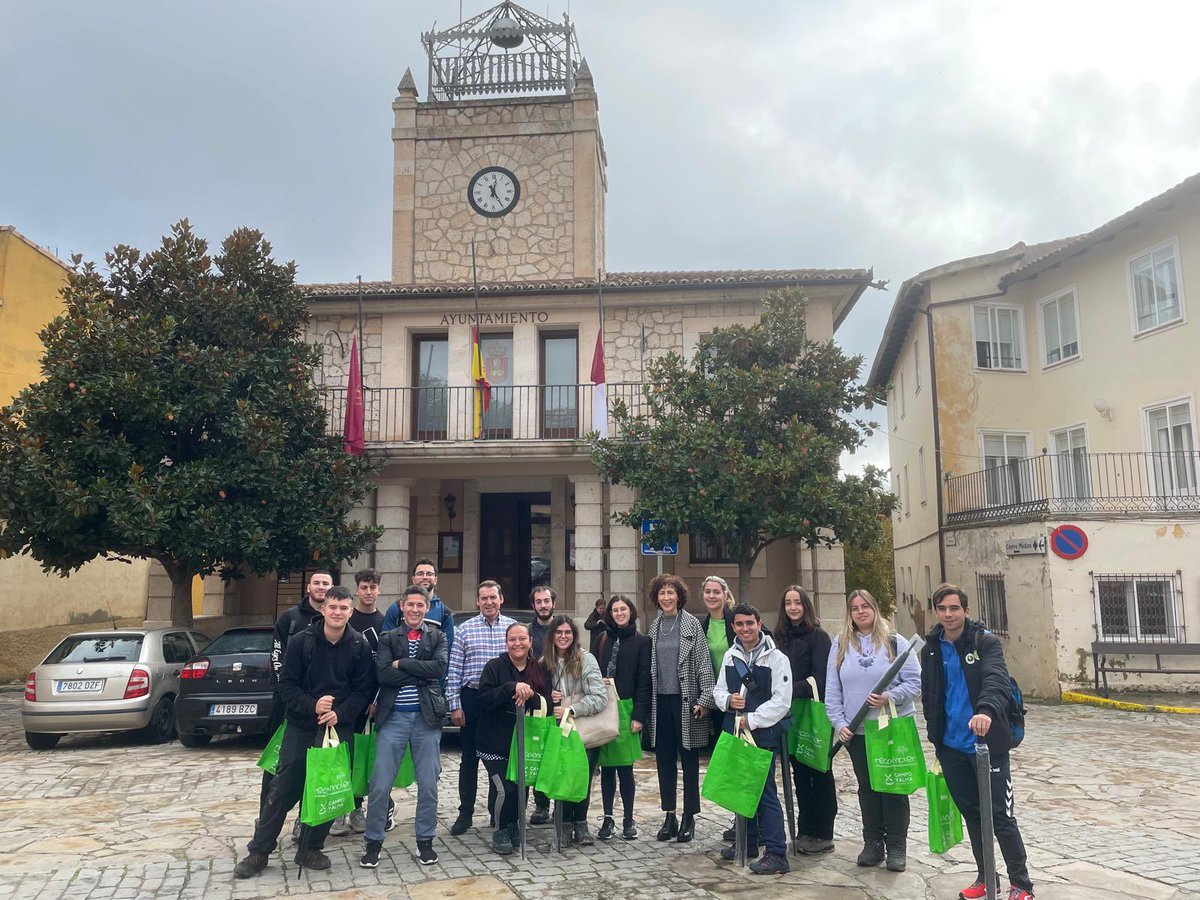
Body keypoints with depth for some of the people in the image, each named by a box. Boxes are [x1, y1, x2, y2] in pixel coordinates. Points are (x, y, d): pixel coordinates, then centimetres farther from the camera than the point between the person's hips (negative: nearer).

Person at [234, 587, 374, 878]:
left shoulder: (359, 646, -4)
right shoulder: (301, 641, -7)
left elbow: (363, 690, -1)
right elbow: (287, 684, -5)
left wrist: (339, 714, -16)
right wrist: (312, 706, -19)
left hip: (339, 727, 1)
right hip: (300, 726, -1)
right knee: (282, 789, 1)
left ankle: (309, 849, 23)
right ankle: (258, 852, 16)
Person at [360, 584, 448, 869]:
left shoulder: (437, 636, 7)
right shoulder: (388, 638, 6)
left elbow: (440, 666, -12)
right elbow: (383, 674, -10)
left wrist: (402, 664, -11)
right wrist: (421, 674, -14)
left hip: (426, 717, 0)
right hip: (393, 717, 0)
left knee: (428, 784, 7)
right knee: (380, 784, 1)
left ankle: (425, 841, 22)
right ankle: (373, 842, 17)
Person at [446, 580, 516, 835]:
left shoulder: (513, 627, 3)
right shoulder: (465, 629, 0)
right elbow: (454, 671, 0)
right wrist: (454, 706, -5)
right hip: (472, 698, -1)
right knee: (469, 759, 8)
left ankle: (497, 811, 24)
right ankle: (465, 813, 18)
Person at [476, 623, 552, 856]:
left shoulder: (538, 670, 5)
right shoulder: (494, 667, -7)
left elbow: (546, 705, 1)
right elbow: (483, 699, -18)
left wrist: (530, 696, -19)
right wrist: (512, 687, -29)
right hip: (495, 743, -4)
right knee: (506, 790, -15)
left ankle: (513, 824, 32)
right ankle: (501, 832, 12)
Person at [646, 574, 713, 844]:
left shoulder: (692, 624, -4)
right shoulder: (654, 627, 9)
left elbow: (703, 663, -6)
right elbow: (648, 665, 12)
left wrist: (704, 698, -12)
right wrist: (647, 700, 9)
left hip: (686, 700, -4)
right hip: (660, 700, 4)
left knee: (689, 758, 4)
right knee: (664, 759, 8)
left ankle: (689, 817, 14)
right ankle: (669, 816, 18)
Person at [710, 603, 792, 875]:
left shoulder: (776, 658, -9)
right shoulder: (730, 656, 8)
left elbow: (781, 701, -14)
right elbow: (718, 689, 14)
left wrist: (752, 719, -15)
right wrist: (728, 700, -8)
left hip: (764, 734, -6)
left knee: (765, 791, -6)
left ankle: (776, 854, 0)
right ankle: (748, 843, 30)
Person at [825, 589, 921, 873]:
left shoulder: (895, 642, -3)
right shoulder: (840, 645, 4)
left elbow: (914, 682, -6)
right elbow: (832, 690, 4)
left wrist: (889, 697, -22)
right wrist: (839, 723, -4)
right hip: (857, 732, 3)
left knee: (894, 788, 5)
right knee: (867, 788, 12)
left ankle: (896, 847, 16)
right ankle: (873, 843, 23)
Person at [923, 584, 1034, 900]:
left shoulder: (985, 641, -10)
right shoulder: (932, 648, 5)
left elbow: (997, 680, -27)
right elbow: (928, 695, 15)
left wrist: (987, 709, -45)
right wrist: (935, 734, 14)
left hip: (987, 743, -5)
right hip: (952, 747, 5)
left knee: (1000, 815, 0)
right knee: (971, 813, 15)